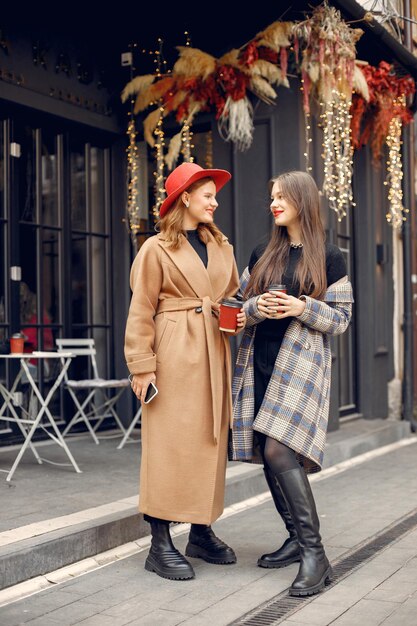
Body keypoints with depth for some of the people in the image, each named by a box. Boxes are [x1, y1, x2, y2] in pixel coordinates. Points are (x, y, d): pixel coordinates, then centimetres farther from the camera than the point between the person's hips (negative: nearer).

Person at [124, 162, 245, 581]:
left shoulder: (221, 247, 16)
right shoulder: (157, 248, -2)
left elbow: (233, 296, 25)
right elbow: (141, 311, -5)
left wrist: (238, 317, 2)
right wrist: (141, 365, -12)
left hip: (214, 354, 6)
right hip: (174, 354, -6)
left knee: (210, 441, 9)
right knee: (171, 443, -6)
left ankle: (202, 533, 20)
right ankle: (160, 544, 0)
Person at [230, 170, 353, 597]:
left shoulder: (329, 258, 2)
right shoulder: (262, 254, 15)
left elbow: (341, 319, 0)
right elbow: (241, 308, 14)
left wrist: (303, 308, -16)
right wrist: (257, 307, -8)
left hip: (301, 362, -5)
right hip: (259, 363, 5)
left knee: (279, 451, -19)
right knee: (268, 456, 4)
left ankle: (314, 554, -13)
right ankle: (297, 538, 17)